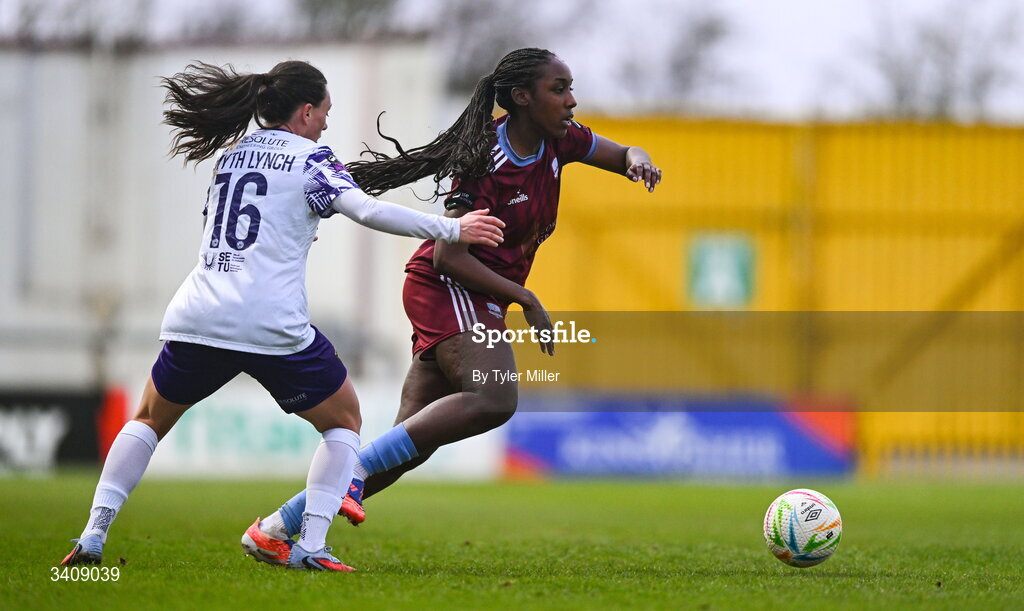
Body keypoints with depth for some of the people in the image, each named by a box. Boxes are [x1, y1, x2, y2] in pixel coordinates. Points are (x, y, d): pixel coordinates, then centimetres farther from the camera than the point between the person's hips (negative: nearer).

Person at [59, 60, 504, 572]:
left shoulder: (231, 153, 18)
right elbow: (366, 210, -12)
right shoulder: (309, 160, 1)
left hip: (195, 317, 5)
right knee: (343, 419, 14)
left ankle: (93, 535, 10)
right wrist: (452, 230, -10)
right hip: (272, 324, -5)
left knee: (150, 419, 24)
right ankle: (309, 544, -2)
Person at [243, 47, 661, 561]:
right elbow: (450, 255, -21)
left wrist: (637, 160, -6)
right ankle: (356, 466, -27)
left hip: (478, 303, 8)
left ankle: (278, 525, 3)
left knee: (411, 445, 1)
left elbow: (621, 156, 18)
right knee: (495, 399, -32)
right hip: (447, 290, -8)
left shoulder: (558, 140, 4)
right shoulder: (490, 163, -19)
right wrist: (524, 297, -19)